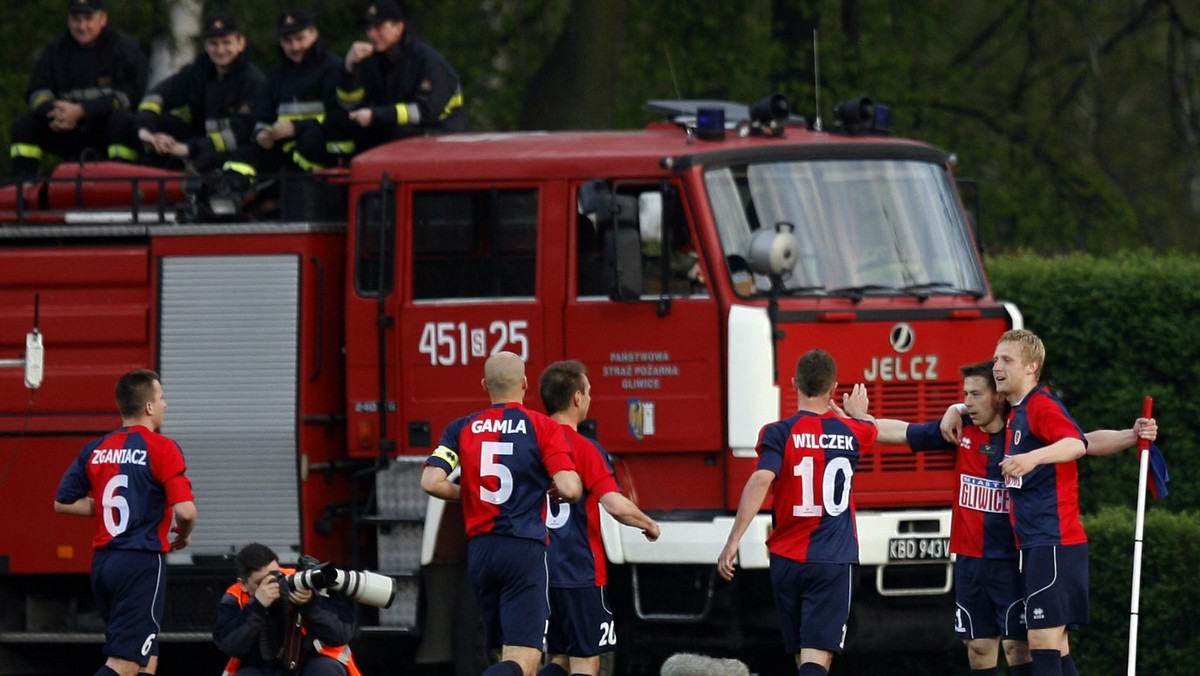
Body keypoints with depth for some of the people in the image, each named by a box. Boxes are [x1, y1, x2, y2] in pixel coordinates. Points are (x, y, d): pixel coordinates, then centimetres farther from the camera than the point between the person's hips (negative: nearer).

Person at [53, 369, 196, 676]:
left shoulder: (96, 450, 8)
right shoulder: (162, 448, -10)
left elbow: (63, 502, 13)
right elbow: (185, 510, -16)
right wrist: (183, 535, 6)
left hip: (104, 561, 7)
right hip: (143, 562, -7)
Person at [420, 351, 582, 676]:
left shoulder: (462, 428, 7)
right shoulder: (544, 428, -2)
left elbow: (432, 482, -4)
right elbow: (570, 489, -10)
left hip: (479, 550, 4)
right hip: (525, 549, -4)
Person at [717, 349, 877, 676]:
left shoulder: (780, 434, -6)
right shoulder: (851, 432, 4)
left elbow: (761, 479, -22)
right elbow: (870, 430, 30)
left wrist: (733, 542, -24)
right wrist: (858, 413, 54)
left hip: (787, 562, 0)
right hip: (834, 563, 0)